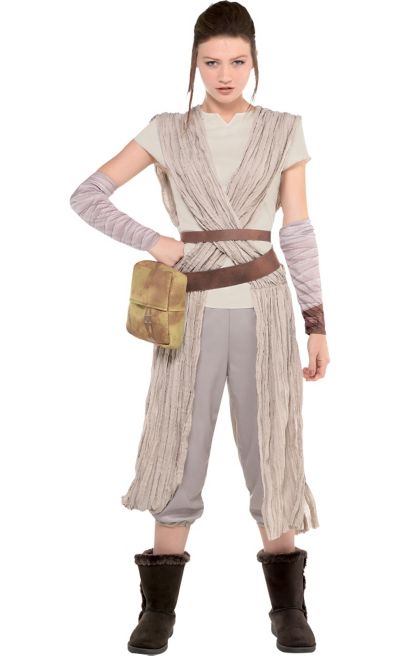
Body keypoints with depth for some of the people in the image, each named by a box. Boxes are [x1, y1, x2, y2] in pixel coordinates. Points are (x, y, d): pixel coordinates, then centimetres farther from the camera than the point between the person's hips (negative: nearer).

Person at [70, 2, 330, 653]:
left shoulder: (284, 132, 3)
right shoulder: (168, 132, 2)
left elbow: (299, 236, 4)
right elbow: (86, 195, 2)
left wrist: (317, 325, 2)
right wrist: (153, 241, -8)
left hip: (262, 312, 0)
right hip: (193, 313, 0)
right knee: (181, 459, 4)